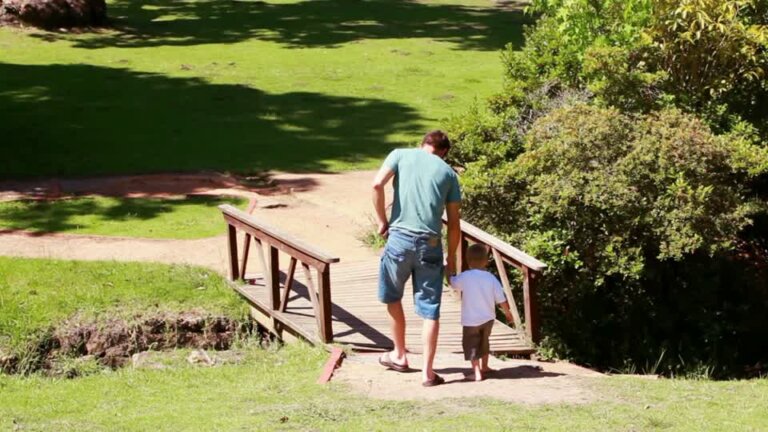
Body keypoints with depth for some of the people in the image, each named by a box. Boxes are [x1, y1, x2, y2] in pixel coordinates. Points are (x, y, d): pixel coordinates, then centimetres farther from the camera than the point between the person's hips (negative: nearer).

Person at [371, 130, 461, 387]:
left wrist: (382, 221, 3)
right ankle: (427, 372, 2)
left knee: (392, 297, 22)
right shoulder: (448, 172, 11)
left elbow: (377, 185, -8)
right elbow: (454, 223, 9)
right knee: (430, 310, 4)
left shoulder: (401, 155, 8)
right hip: (431, 244, 0)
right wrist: (451, 258, 18)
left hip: (400, 238, 0)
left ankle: (399, 356, 32)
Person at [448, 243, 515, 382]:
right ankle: (484, 367, 39)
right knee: (484, 342, 24)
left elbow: (452, 283, 5)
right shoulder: (491, 278, -6)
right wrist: (508, 313, 13)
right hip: (488, 318, 4)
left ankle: (477, 372, -7)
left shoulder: (465, 278, -15)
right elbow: (501, 300, -4)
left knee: (471, 345, 3)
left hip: (471, 320, -4)